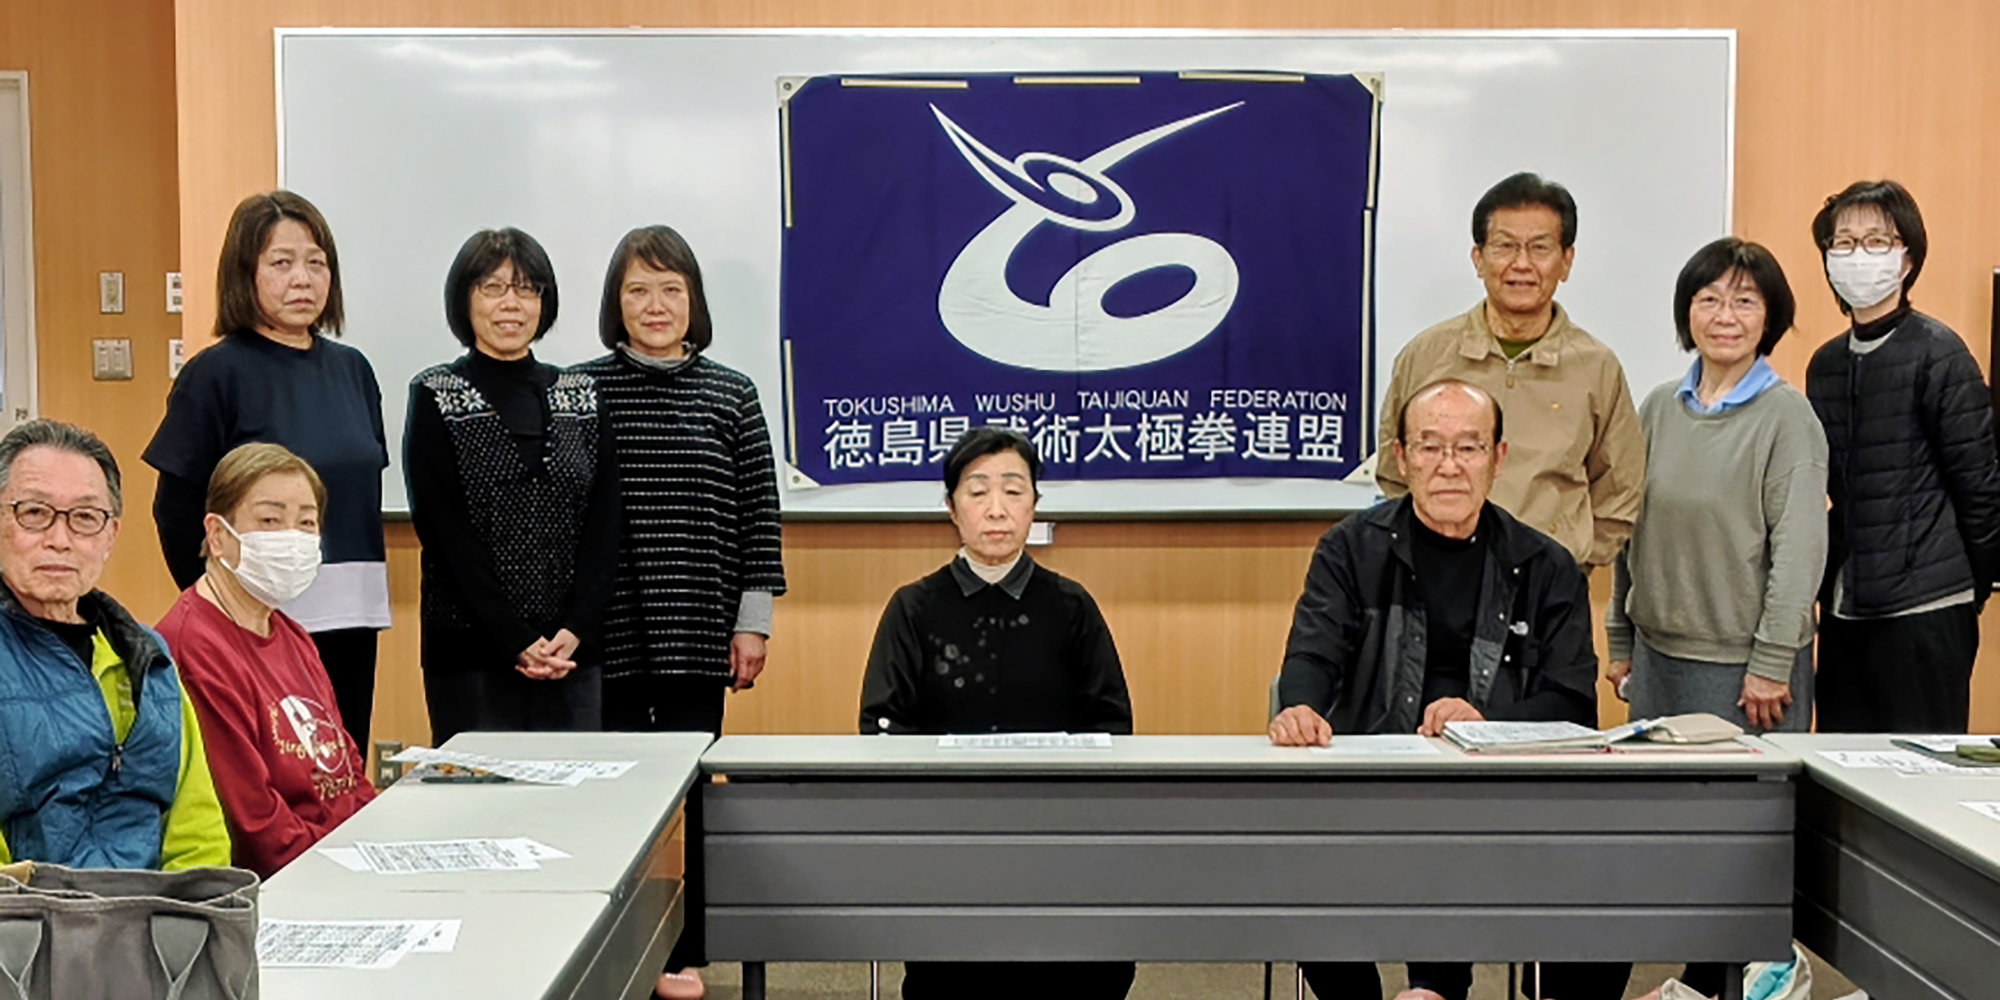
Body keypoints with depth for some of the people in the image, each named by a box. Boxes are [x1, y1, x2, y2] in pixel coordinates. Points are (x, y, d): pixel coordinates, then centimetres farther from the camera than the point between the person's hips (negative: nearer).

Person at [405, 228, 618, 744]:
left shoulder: (581, 396, 11)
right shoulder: (436, 396, 1)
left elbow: (604, 523, 5)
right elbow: (446, 531, -7)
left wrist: (575, 629, -9)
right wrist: (516, 641, -14)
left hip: (572, 650, 3)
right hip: (471, 652, -3)